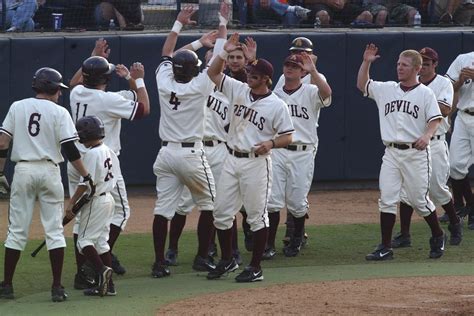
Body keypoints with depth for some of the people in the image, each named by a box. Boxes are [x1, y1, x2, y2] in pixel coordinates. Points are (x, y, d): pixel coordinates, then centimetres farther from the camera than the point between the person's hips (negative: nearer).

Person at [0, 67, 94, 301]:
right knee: (54, 230, 3)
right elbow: (70, 149, -9)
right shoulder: (59, 113, -3)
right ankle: (57, 288, -2)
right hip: (49, 171, -2)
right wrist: (86, 177, -5)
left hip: (23, 170, 2)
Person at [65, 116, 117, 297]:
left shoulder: (92, 154, -18)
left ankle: (102, 270, -22)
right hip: (108, 199, 9)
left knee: (84, 240, -3)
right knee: (101, 240, 12)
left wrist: (72, 203, -18)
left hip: (95, 201, -9)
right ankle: (108, 284, 10)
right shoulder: (109, 152, 10)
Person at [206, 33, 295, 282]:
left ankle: (255, 268, 6)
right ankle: (227, 261, 22)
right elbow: (213, 73, 7)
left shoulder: (277, 105, -9)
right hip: (232, 159, 6)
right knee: (222, 212, 8)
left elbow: (287, 137, -6)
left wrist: (271, 143, -25)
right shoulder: (238, 90, 5)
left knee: (257, 215, 0)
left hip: (257, 162, -6)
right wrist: (225, 52, -7)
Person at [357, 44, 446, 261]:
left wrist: (427, 136, -26)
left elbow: (435, 120, -7)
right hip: (391, 152, 4)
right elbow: (362, 85, 19)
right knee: (387, 199, -2)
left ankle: (438, 237, 22)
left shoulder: (425, 93, -1)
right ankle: (385, 247, 0)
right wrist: (366, 62, 5)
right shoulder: (386, 89, 12)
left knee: (418, 199, 0)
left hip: (416, 152, -4)